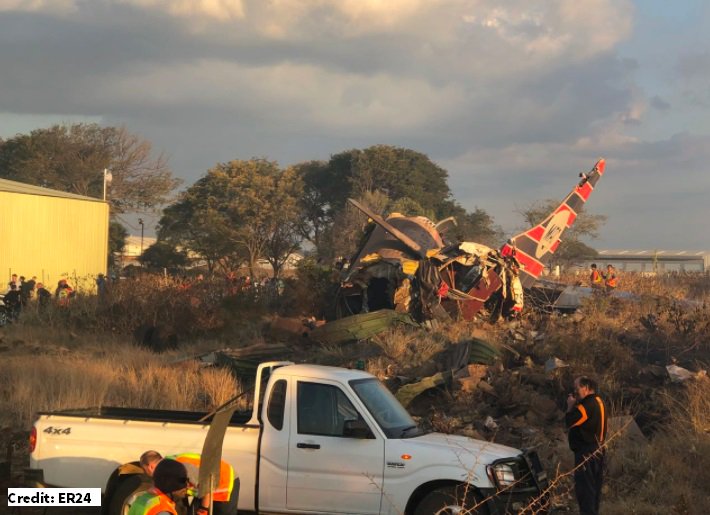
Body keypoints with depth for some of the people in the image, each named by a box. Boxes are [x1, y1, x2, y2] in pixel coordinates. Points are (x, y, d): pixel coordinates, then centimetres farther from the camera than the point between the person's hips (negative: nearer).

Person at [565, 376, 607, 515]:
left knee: (584, 487, -7)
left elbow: (570, 422, -17)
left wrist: (570, 406, -4)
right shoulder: (598, 402, 14)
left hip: (586, 452, -10)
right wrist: (575, 405, 7)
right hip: (597, 450, 10)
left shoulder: (587, 405, -19)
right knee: (594, 486, 15)